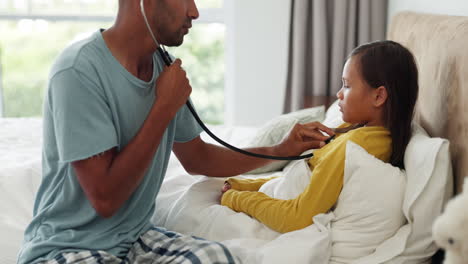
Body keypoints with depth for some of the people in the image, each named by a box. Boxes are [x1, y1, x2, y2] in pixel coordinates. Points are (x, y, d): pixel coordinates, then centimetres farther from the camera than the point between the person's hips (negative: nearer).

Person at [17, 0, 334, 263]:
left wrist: (281, 150, 9)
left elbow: (197, 158, 17)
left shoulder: (164, 69, 2)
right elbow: (105, 198, -21)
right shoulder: (80, 70, -19)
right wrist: (165, 107, -17)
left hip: (137, 238, 6)